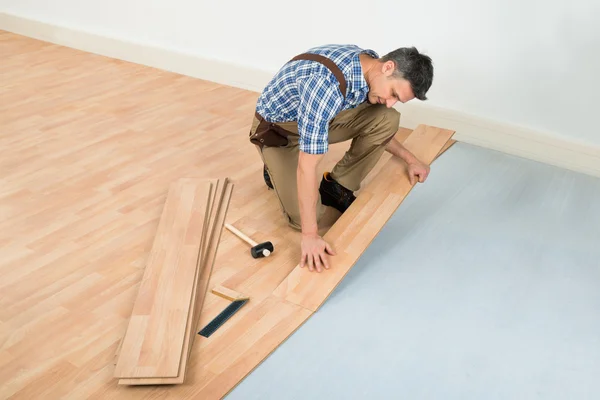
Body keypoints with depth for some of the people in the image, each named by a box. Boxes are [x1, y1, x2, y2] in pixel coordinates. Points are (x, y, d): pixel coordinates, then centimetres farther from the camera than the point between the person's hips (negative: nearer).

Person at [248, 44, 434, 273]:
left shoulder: (371, 66, -13)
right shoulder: (328, 85, -41)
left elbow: (376, 126, 8)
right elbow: (308, 165, -39)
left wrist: (409, 159, 4)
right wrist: (310, 235, -38)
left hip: (320, 119, 7)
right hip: (277, 128, -6)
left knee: (388, 118, -17)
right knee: (304, 217, -19)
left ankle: (335, 187, 1)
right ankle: (276, 169, 12)